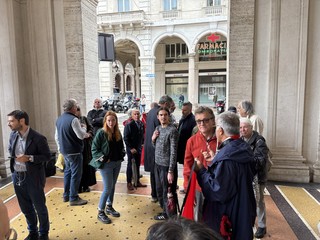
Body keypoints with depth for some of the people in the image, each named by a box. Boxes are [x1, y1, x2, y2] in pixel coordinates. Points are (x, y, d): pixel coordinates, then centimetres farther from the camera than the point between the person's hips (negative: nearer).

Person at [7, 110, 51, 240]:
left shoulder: (38, 138, -17)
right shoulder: (13, 135, 2)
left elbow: (47, 156, -12)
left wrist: (29, 158, -24)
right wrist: (13, 158, 2)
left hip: (33, 178, -6)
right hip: (17, 176, 6)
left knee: (40, 207, 10)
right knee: (25, 207, 19)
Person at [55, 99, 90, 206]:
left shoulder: (59, 119, 9)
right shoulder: (73, 119, -19)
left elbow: (57, 137, 16)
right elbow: (81, 135, -20)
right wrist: (83, 128, -2)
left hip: (64, 151, 9)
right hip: (74, 152, -9)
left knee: (68, 172, 20)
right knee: (75, 174, 1)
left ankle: (66, 195, 30)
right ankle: (73, 198, 8)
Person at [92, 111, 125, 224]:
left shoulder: (118, 133, 5)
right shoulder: (101, 133, -13)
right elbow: (94, 149, -12)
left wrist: (122, 155, 1)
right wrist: (103, 159, -17)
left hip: (117, 163, 6)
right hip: (106, 164, -6)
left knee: (112, 186, 16)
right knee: (108, 188, -4)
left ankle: (109, 207, 33)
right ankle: (100, 212, 13)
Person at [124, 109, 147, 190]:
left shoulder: (141, 124, 3)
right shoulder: (129, 125, -13)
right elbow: (126, 138, -13)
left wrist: (142, 143, 4)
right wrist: (131, 148, -16)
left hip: (139, 148, 5)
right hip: (131, 149, -5)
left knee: (137, 165, 13)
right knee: (130, 166, 6)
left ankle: (137, 182, 25)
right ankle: (129, 183, 18)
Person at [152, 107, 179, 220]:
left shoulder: (172, 130, -16)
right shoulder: (158, 128, 7)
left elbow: (173, 152, -18)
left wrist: (171, 171, -20)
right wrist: (153, 139, -4)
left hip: (167, 166, -8)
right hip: (158, 164, 8)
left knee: (168, 193, 6)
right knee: (160, 191, 19)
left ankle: (172, 217, 25)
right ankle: (165, 212, 39)